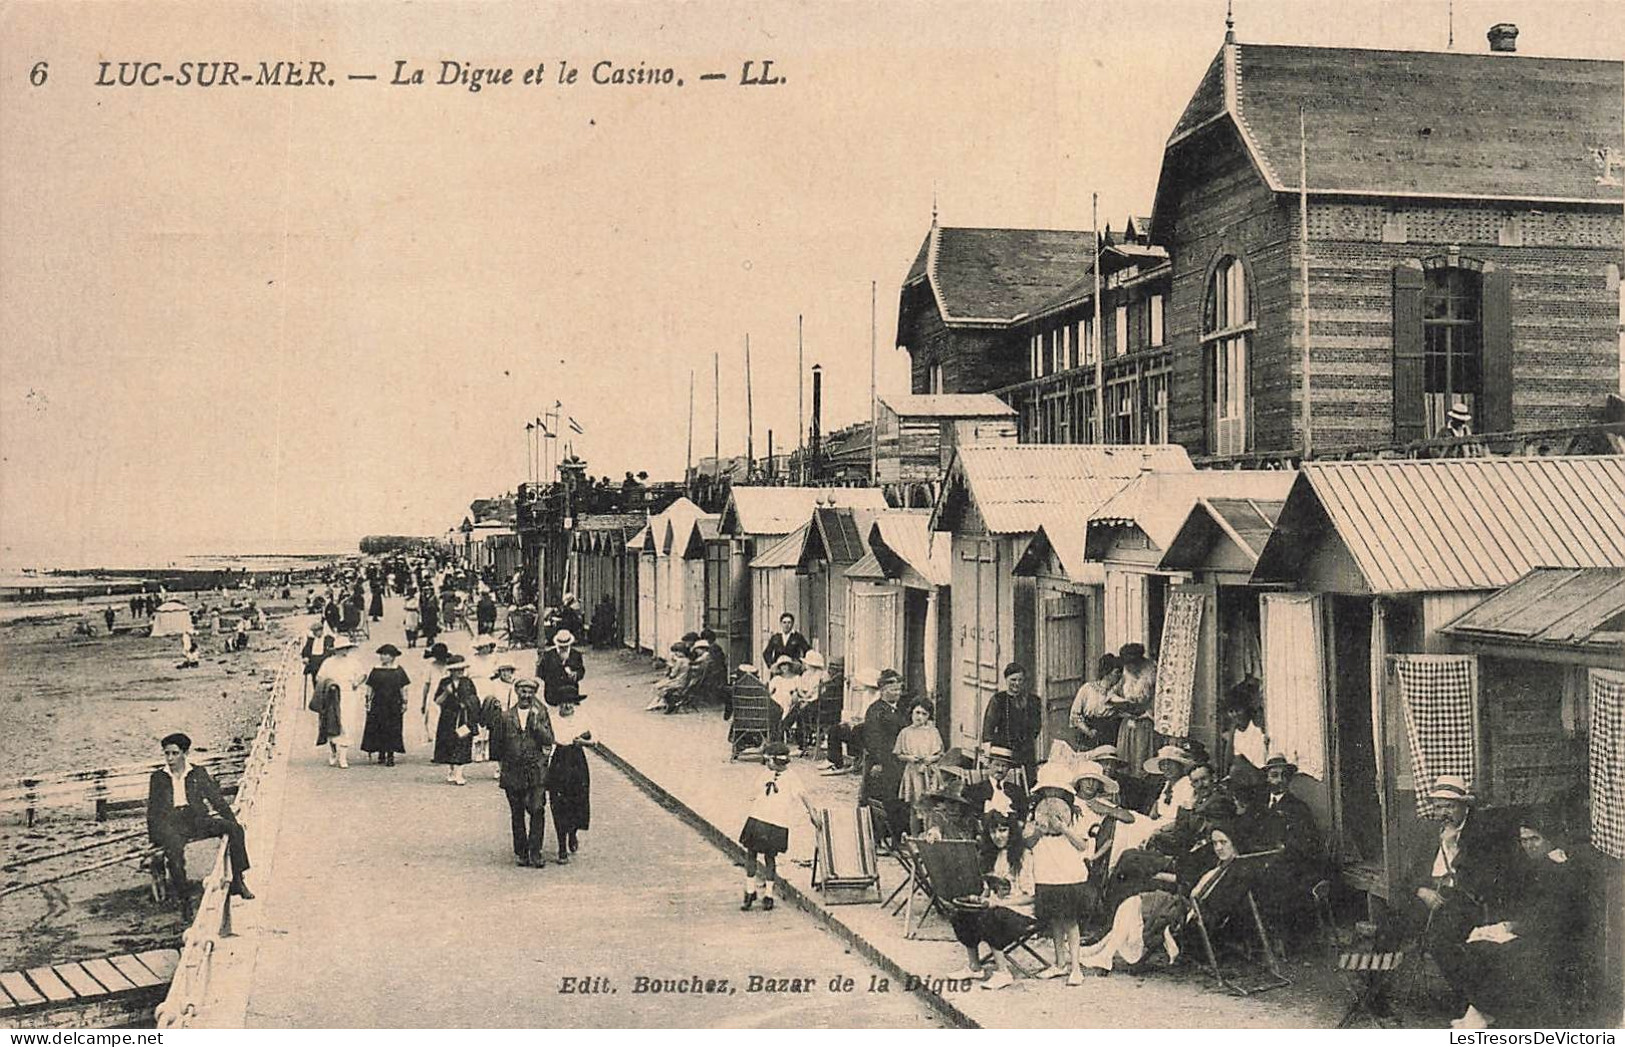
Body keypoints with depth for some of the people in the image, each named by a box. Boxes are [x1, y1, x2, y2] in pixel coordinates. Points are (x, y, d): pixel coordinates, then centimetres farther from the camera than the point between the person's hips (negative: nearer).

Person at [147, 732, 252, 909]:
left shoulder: (199, 774, 13)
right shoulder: (157, 778, 12)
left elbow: (217, 800, 12)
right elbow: (152, 811, 11)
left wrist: (233, 822, 2)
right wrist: (154, 839, -1)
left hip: (198, 819, 2)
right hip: (171, 823, -2)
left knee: (235, 830, -22)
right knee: (174, 848, -37)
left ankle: (237, 881, -15)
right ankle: (182, 897, -24)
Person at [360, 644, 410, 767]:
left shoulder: (398, 671, 2)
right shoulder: (376, 671, 5)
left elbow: (403, 688, 3)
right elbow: (370, 688, 7)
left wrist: (404, 702, -1)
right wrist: (368, 700, 0)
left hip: (394, 706, -1)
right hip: (378, 705, 1)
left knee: (392, 730, -1)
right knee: (378, 730, 1)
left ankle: (390, 755, 2)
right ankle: (381, 754, 12)